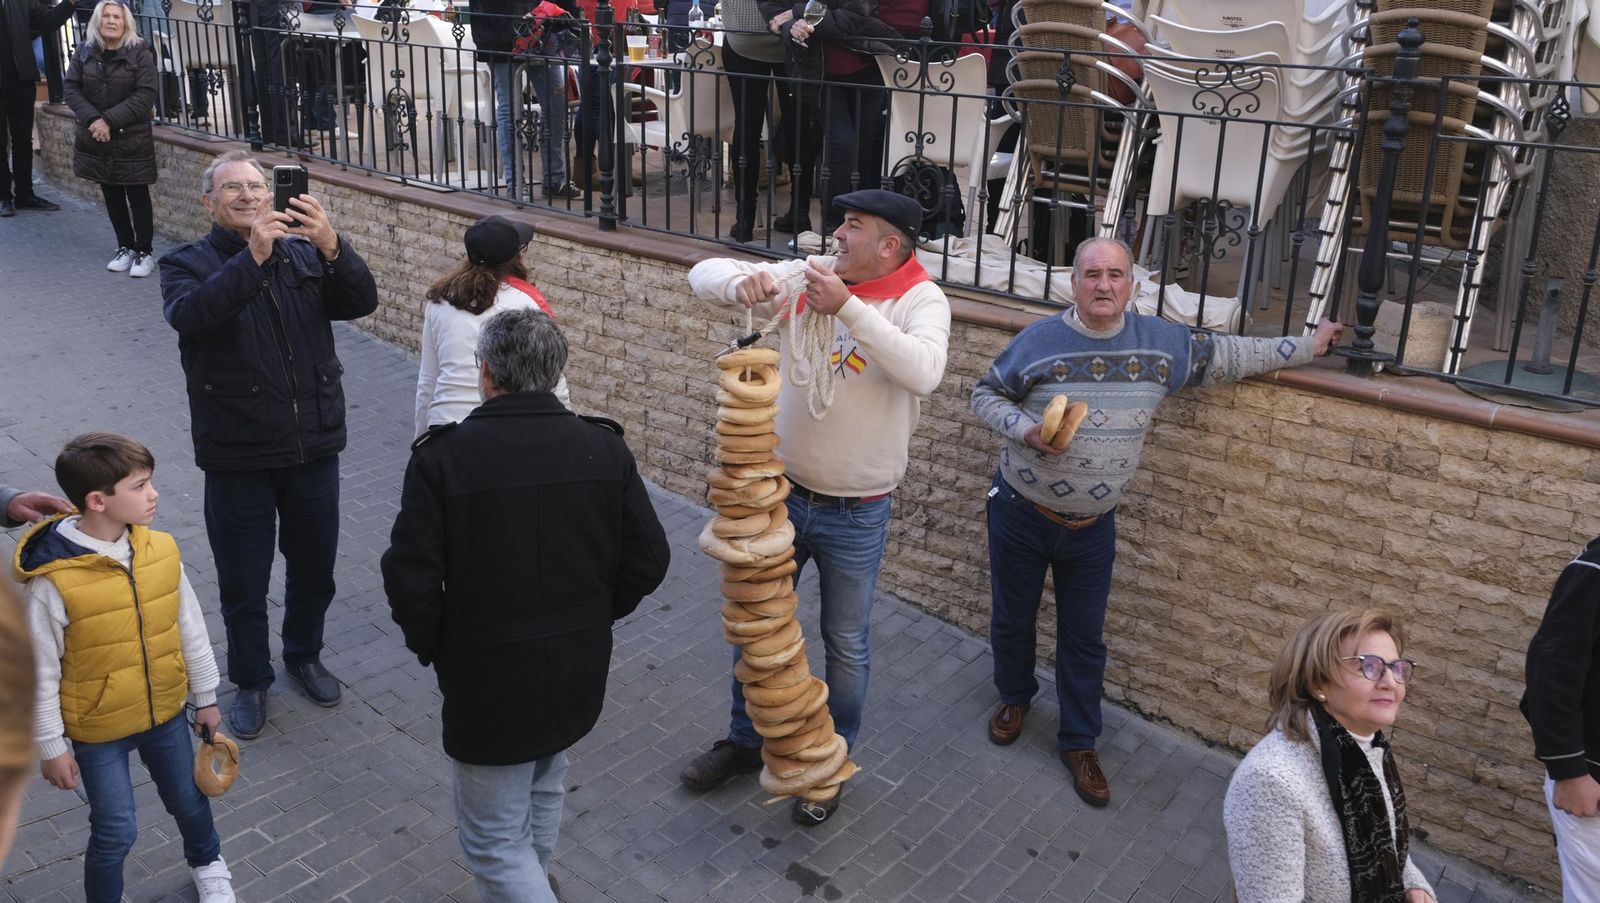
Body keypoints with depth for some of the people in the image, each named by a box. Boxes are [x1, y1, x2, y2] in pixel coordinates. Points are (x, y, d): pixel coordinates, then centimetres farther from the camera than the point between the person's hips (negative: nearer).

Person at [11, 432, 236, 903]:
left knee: (189, 800, 22)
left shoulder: (161, 550, -13)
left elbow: (191, 630, 0)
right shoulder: (53, 580, -26)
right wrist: (51, 747, -7)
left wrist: (205, 697, 9)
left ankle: (207, 863, 51)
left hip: (165, 712, 4)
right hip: (97, 729, -4)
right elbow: (40, 673, -15)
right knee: (116, 830, 9)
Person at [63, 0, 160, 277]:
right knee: (111, 195, 11)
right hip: (97, 139, 4)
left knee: (138, 196, 0)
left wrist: (110, 120, -20)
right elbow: (71, 89, 2)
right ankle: (125, 247, 22)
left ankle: (143, 252, 9)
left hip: (132, 140, -4)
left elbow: (145, 96, -14)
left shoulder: (140, 53, -7)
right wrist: (93, 119, -16)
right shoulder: (84, 51, 4)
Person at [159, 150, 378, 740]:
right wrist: (253, 257, -37)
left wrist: (332, 247, -31)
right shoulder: (187, 265, -4)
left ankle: (304, 656, 43)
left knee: (314, 566, 19)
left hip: (314, 446, 3)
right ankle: (250, 681, 32)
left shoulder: (304, 253, 3)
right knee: (243, 582, 11)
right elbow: (190, 315, -27)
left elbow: (362, 303, -13)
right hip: (238, 454, -3)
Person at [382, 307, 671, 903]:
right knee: (542, 794, 29)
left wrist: (433, 647, 2)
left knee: (494, 841, 11)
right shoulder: (606, 449, -7)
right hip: (579, 674, 5)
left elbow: (410, 580, -17)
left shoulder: (442, 456, -17)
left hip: (490, 684, -5)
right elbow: (649, 560, -4)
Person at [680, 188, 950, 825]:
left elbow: (923, 374, -32)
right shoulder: (805, 276, -4)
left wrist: (848, 307, -33)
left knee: (846, 645, 13)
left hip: (856, 514, -3)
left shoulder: (920, 300, -12)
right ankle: (745, 741, 41)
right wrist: (741, 283, -27)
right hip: (782, 492, 4)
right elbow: (704, 273, -4)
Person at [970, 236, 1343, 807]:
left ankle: (1078, 743, 27)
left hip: (1092, 528, 2)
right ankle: (1014, 698, 45)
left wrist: (1304, 347, 12)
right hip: (1020, 516, -1)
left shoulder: (1162, 343, -4)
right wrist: (1025, 429, -21)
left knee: (1084, 638, 11)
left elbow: (1224, 356, 9)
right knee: (1012, 619, 17)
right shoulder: (1037, 341, -12)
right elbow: (985, 395, -4)